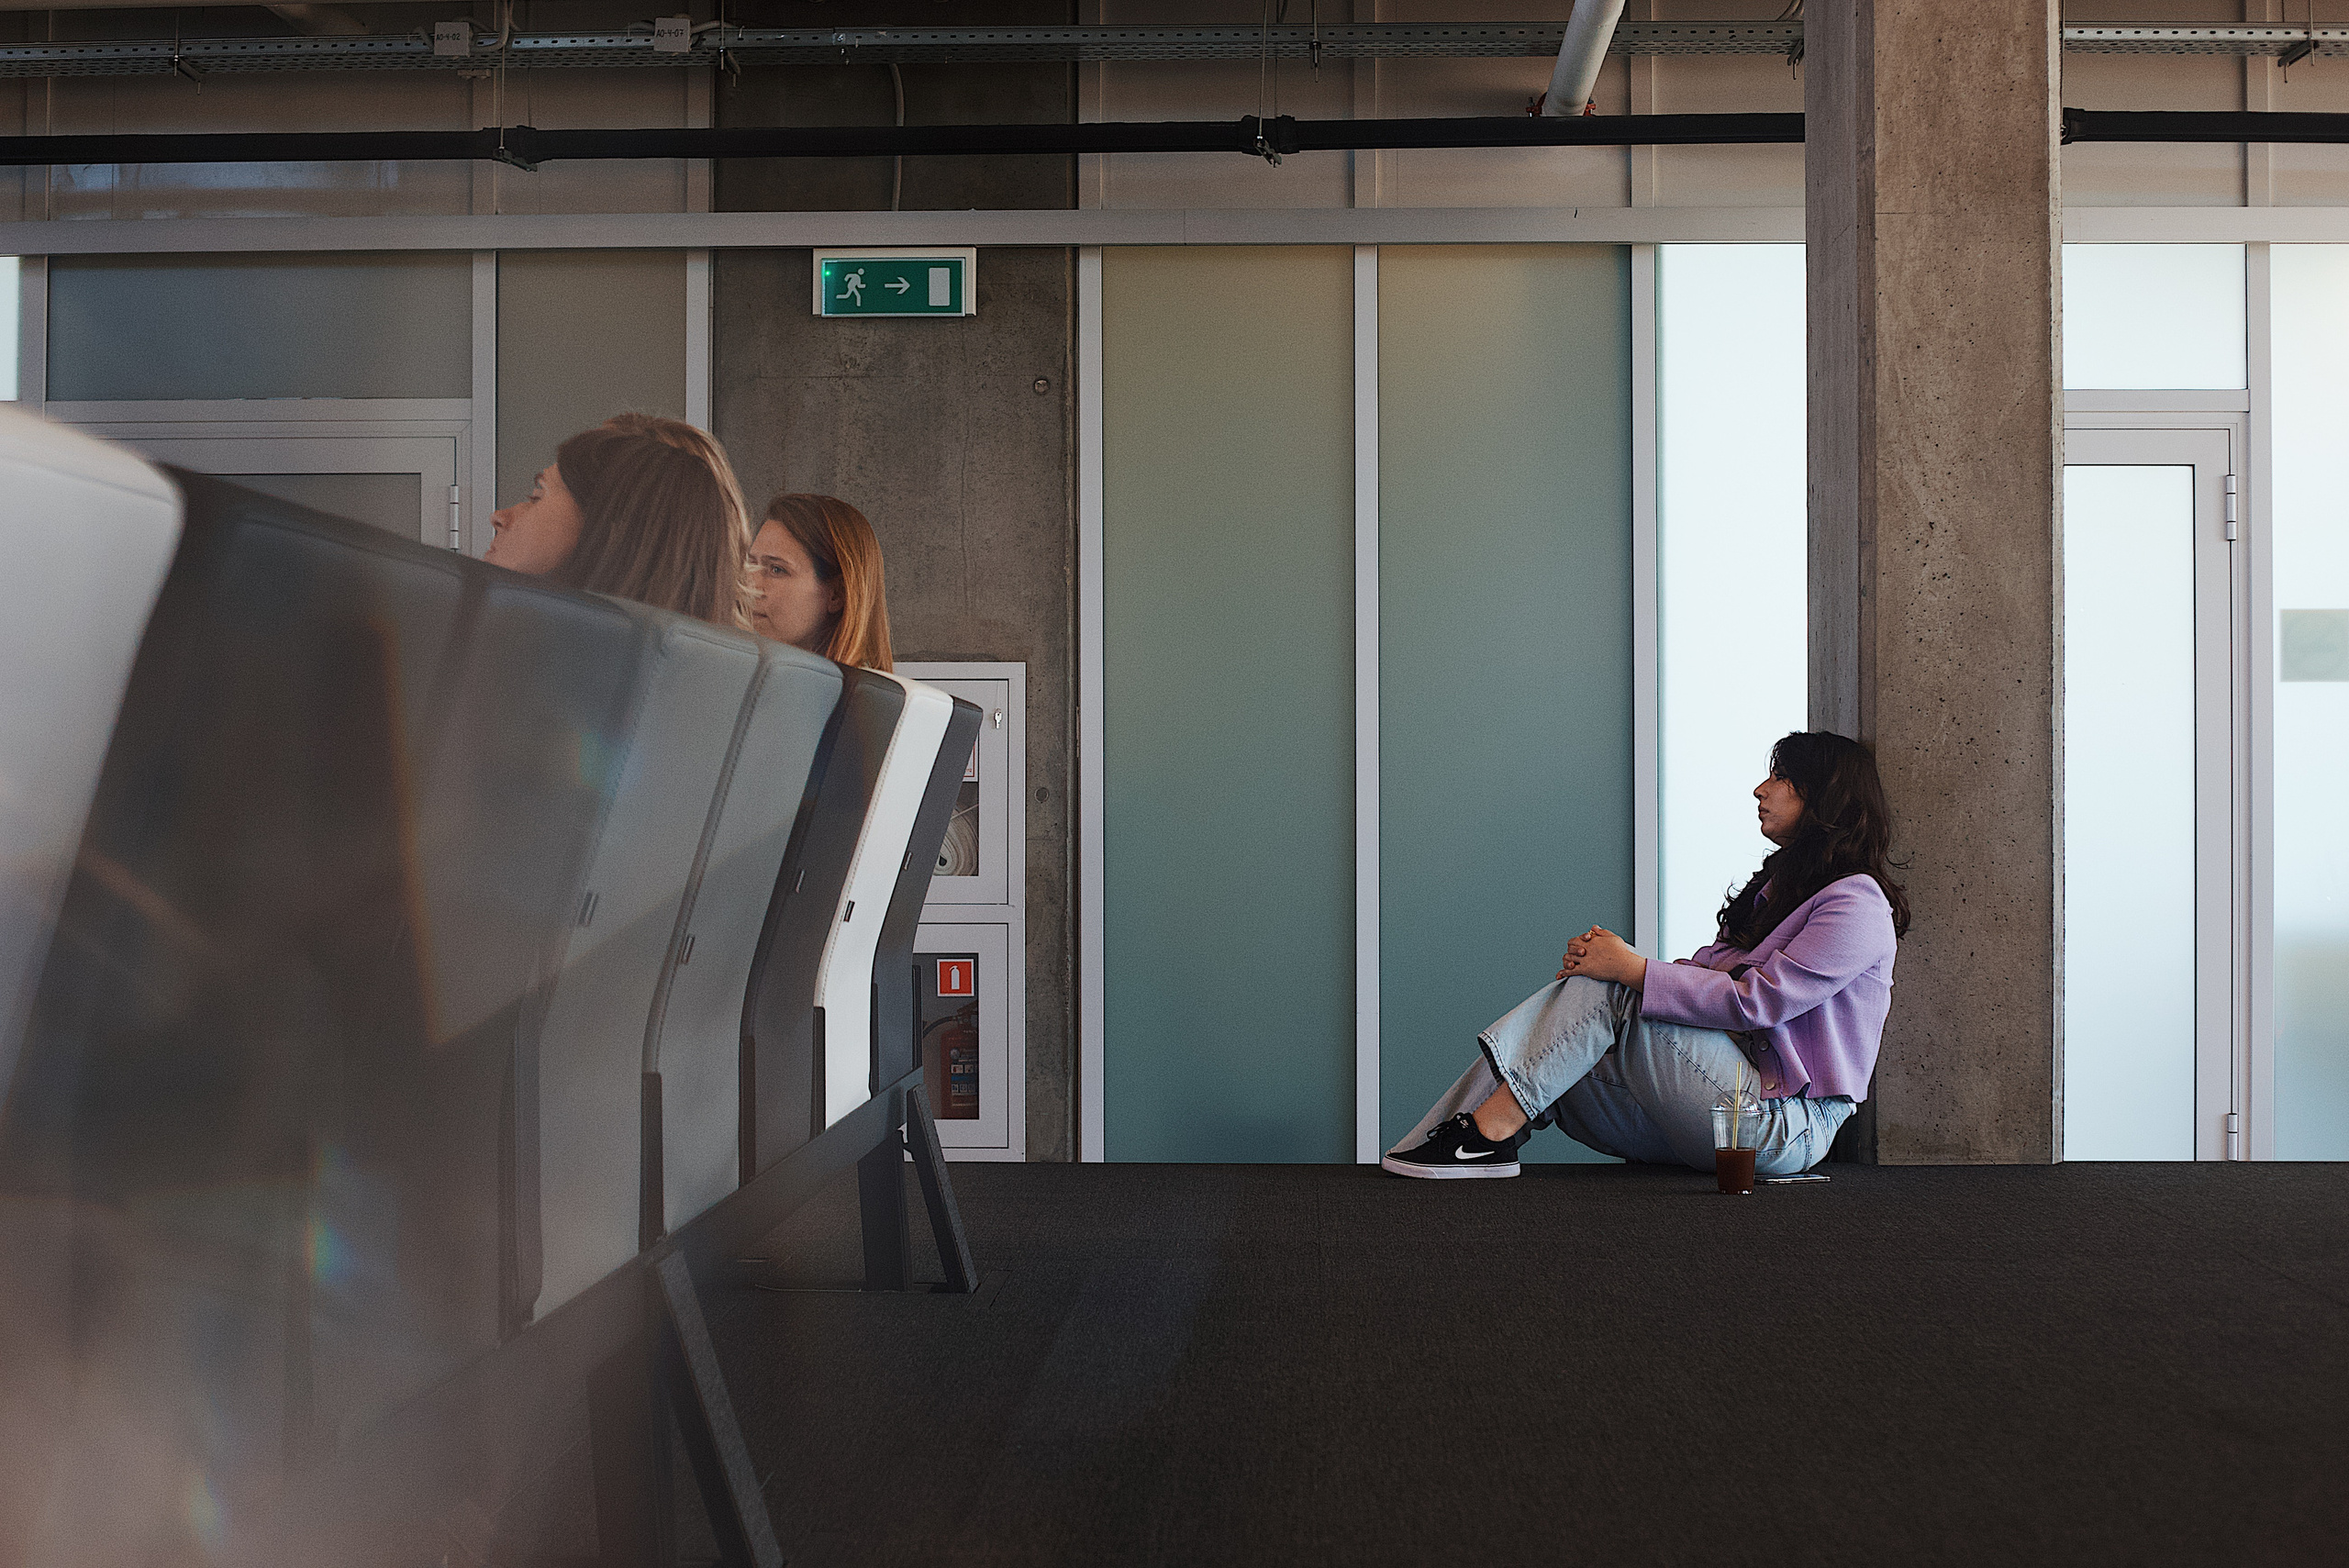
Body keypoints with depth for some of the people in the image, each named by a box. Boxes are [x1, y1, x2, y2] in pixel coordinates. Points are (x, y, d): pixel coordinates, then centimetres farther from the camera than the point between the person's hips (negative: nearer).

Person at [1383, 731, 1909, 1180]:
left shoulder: (1856, 902, -8)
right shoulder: (1775, 886, 23)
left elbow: (1757, 1001, -19)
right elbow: (1705, 970, 12)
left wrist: (1632, 970, -21)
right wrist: (1597, 963, -6)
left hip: (1786, 1125, -8)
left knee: (1612, 992, -22)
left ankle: (1488, 1132, -27)